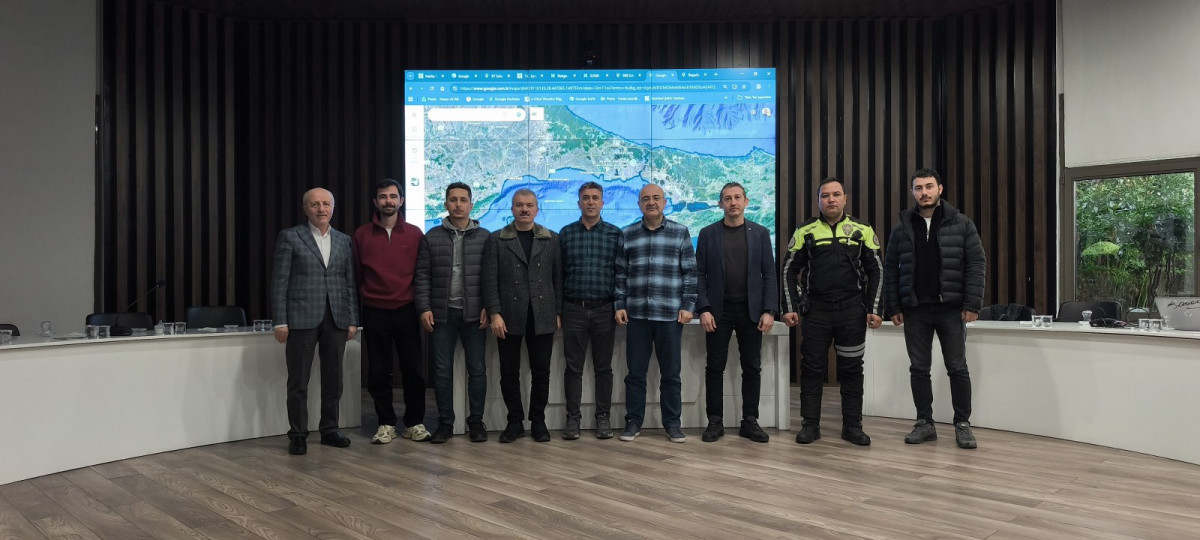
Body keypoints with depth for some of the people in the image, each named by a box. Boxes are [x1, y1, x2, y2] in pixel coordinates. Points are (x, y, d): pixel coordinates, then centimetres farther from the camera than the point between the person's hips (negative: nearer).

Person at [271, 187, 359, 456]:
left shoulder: (344, 240, 12)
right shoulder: (289, 237, 2)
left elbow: (350, 283, 11)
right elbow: (279, 281, -2)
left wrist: (353, 320, 6)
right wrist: (280, 321, -8)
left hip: (337, 319, 3)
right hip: (302, 317, -3)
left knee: (333, 378, 8)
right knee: (298, 380, 2)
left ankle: (329, 430, 20)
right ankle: (298, 435, 13)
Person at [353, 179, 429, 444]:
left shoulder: (414, 233, 3)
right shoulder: (362, 234, 4)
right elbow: (357, 274, 10)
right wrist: (366, 296, 10)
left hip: (406, 310, 0)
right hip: (374, 312, 1)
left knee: (412, 369, 3)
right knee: (378, 371, 6)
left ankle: (414, 423, 16)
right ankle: (386, 424, 18)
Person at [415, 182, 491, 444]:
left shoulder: (484, 237, 3)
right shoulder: (432, 237, 6)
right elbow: (422, 275, 3)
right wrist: (424, 308, -5)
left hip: (474, 313, 0)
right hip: (441, 313, 1)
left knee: (477, 369, 5)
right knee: (442, 370, 5)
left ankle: (476, 421, 16)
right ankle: (445, 422, 16)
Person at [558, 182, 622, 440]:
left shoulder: (615, 234, 3)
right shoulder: (565, 233, 6)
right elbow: (558, 273, 7)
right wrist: (557, 308, 3)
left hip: (604, 310, 0)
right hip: (574, 309, 1)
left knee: (603, 367, 7)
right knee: (573, 367, 5)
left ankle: (603, 418, 17)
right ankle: (572, 418, 14)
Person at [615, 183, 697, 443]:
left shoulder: (680, 233, 4)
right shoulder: (626, 235, 8)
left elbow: (690, 272, 2)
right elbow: (620, 273, 8)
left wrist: (688, 305, -5)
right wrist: (619, 305, 1)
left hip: (670, 314, -1)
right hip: (636, 314, 1)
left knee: (671, 373, 7)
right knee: (635, 372, 7)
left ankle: (672, 423, 19)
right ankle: (633, 421, 19)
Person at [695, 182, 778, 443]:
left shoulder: (760, 233, 5)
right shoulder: (708, 234, 3)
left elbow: (769, 274, 2)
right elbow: (699, 274, 0)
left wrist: (769, 310, -6)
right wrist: (703, 309, -9)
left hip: (751, 311, 1)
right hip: (718, 311, -1)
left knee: (752, 368, 6)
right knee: (715, 368, 3)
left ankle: (750, 422, 16)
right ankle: (715, 422, 12)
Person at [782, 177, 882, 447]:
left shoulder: (862, 230, 4)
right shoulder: (805, 231, 3)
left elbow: (875, 272, 6)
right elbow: (790, 271, 5)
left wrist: (875, 309, -1)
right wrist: (791, 308, -2)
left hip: (852, 311, 1)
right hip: (815, 310, 0)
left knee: (851, 369, 7)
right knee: (812, 368, 4)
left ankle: (852, 426, 18)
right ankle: (810, 425, 14)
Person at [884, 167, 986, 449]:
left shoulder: (961, 224, 1)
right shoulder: (902, 228, 6)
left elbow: (976, 264, -3)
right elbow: (891, 270, 6)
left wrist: (972, 303, -10)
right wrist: (894, 307, 0)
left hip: (951, 308, -2)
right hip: (915, 310, 2)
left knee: (957, 368, 4)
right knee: (918, 369, 6)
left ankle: (963, 424, 15)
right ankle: (925, 423, 17)